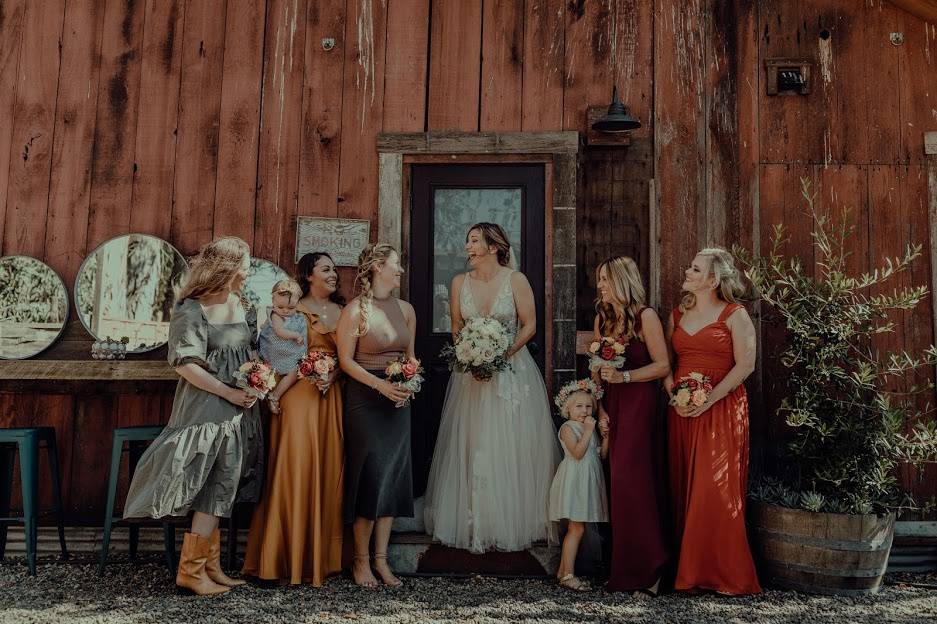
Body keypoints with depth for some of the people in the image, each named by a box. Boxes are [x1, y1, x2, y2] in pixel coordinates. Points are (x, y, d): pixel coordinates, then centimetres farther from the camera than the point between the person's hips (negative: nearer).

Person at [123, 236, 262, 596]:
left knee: (217, 490, 12)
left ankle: (210, 567, 21)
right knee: (214, 488, -5)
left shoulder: (242, 306, 10)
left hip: (239, 407, 7)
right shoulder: (191, 309, -11)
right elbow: (184, 363, -16)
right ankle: (190, 570, 6)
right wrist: (227, 392, -16)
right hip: (206, 407, -7)